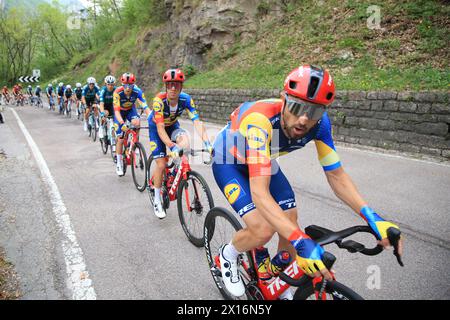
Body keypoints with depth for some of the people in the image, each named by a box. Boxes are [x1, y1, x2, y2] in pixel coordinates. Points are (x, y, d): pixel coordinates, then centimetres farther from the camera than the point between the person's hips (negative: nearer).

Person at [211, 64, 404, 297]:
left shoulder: (319, 123, -25)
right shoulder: (261, 119, -42)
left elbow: (336, 175, -17)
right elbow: (259, 192, -48)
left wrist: (372, 217, -30)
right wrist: (301, 241, -56)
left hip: (265, 161, 5)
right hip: (228, 161, -5)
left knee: (289, 227, -1)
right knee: (263, 230, -22)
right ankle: (228, 254, 12)